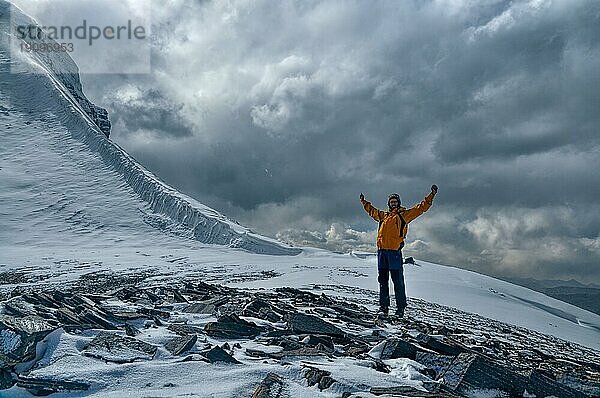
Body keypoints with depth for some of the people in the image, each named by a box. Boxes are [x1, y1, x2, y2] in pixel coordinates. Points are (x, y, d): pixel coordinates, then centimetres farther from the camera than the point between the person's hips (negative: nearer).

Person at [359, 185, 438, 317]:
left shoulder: (404, 214, 9)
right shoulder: (383, 215, 21)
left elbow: (421, 207, 6)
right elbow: (372, 210, 39)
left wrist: (432, 195, 1)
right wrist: (364, 202, 49)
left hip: (394, 251, -4)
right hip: (382, 250, 5)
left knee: (398, 281, -2)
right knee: (383, 280, 6)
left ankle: (401, 307, 4)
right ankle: (383, 306, 11)